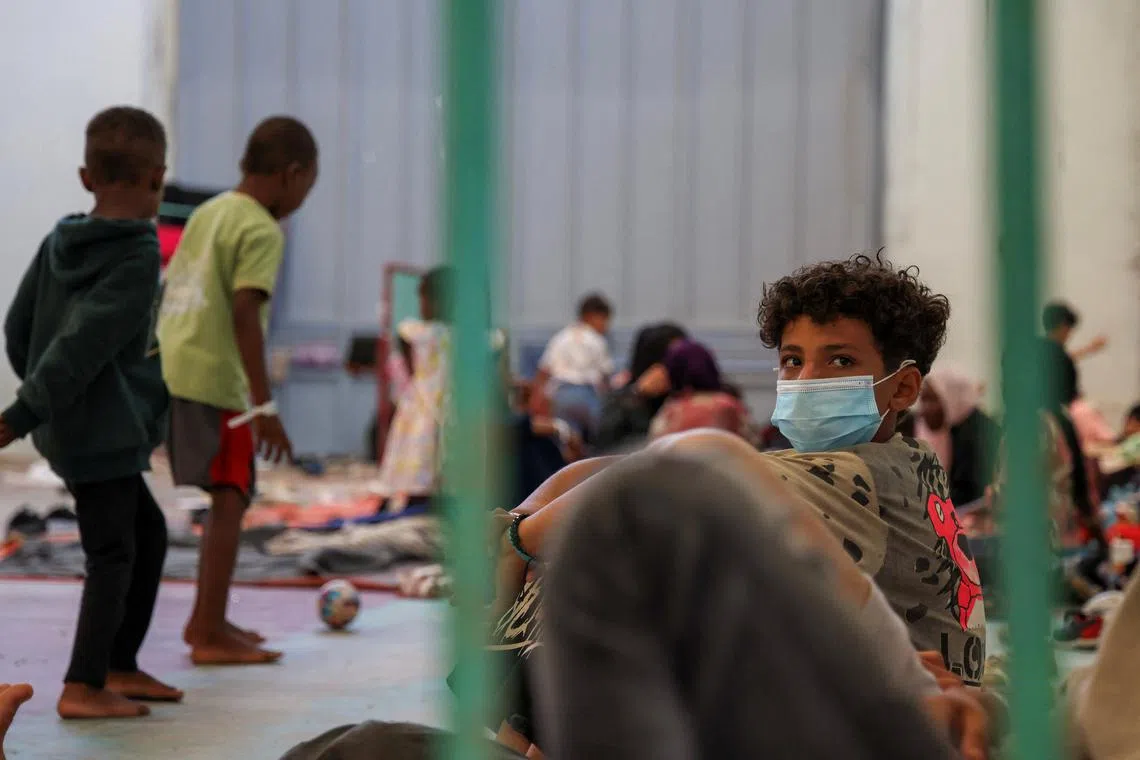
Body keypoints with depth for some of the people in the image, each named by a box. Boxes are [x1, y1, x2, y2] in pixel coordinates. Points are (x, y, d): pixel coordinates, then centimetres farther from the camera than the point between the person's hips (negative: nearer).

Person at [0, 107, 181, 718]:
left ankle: (120, 667, 23)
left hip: (72, 430, 9)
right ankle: (83, 688, 0)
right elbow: (82, 343, -22)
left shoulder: (59, 242, 8)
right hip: (105, 433, -8)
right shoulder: (137, 257, -15)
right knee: (112, 556, -2)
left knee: (147, 531, 18)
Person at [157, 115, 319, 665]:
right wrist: (264, 406, -20)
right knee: (230, 500, -4)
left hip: (168, 368, 9)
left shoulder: (207, 213, 17)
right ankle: (211, 635, -5)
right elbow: (245, 313, -19)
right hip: (215, 378, -9)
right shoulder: (262, 231, -9)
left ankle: (206, 619, 27)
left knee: (228, 497, 19)